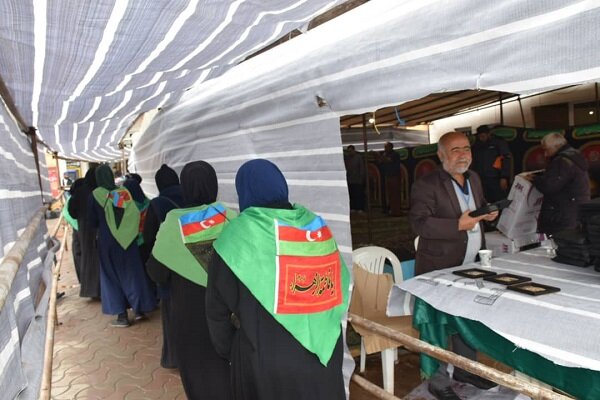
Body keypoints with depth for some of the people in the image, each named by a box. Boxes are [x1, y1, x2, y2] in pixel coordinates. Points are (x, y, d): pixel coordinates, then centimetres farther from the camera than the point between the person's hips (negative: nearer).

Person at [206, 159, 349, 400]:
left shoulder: (239, 234, -14)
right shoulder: (316, 225, -2)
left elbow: (218, 304, -7)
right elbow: (341, 287, 4)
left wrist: (226, 349, 10)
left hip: (264, 357, -3)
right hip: (323, 350, 4)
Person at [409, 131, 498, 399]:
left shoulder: (474, 178, 10)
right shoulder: (426, 185, -16)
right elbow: (419, 223, -23)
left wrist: (487, 213, 1)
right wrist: (458, 225, -29)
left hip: (471, 266, 8)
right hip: (439, 270, -7)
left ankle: (465, 369, 41)